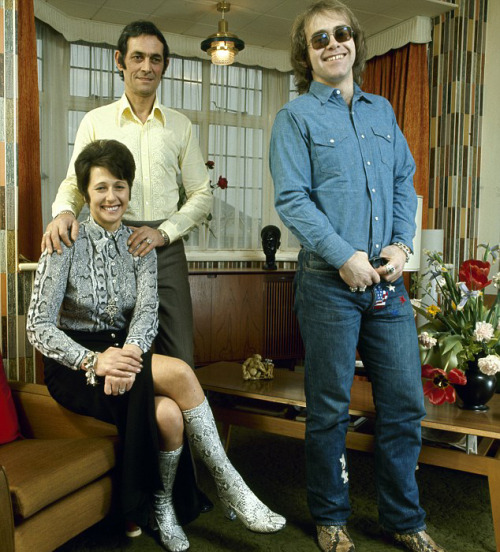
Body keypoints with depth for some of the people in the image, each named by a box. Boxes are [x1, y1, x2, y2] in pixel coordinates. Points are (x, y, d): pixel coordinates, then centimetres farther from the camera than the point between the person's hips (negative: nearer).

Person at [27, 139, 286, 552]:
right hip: (74, 367, -4)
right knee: (179, 373, -28)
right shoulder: (68, 244, -6)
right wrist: (94, 360, -27)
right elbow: (39, 326, -12)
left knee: (168, 413, -29)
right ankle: (231, 489, -13)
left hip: (123, 353, 4)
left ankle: (163, 506, -2)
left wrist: (129, 352, -29)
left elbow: (148, 310, -7)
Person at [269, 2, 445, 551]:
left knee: (405, 402, 9)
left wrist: (401, 243, -2)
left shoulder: (382, 110, 17)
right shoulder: (295, 117, 1)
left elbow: (405, 181, 14)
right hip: (329, 281, -4)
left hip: (387, 279, 5)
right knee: (330, 408, 6)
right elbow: (292, 199, -8)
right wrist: (345, 256, -16)